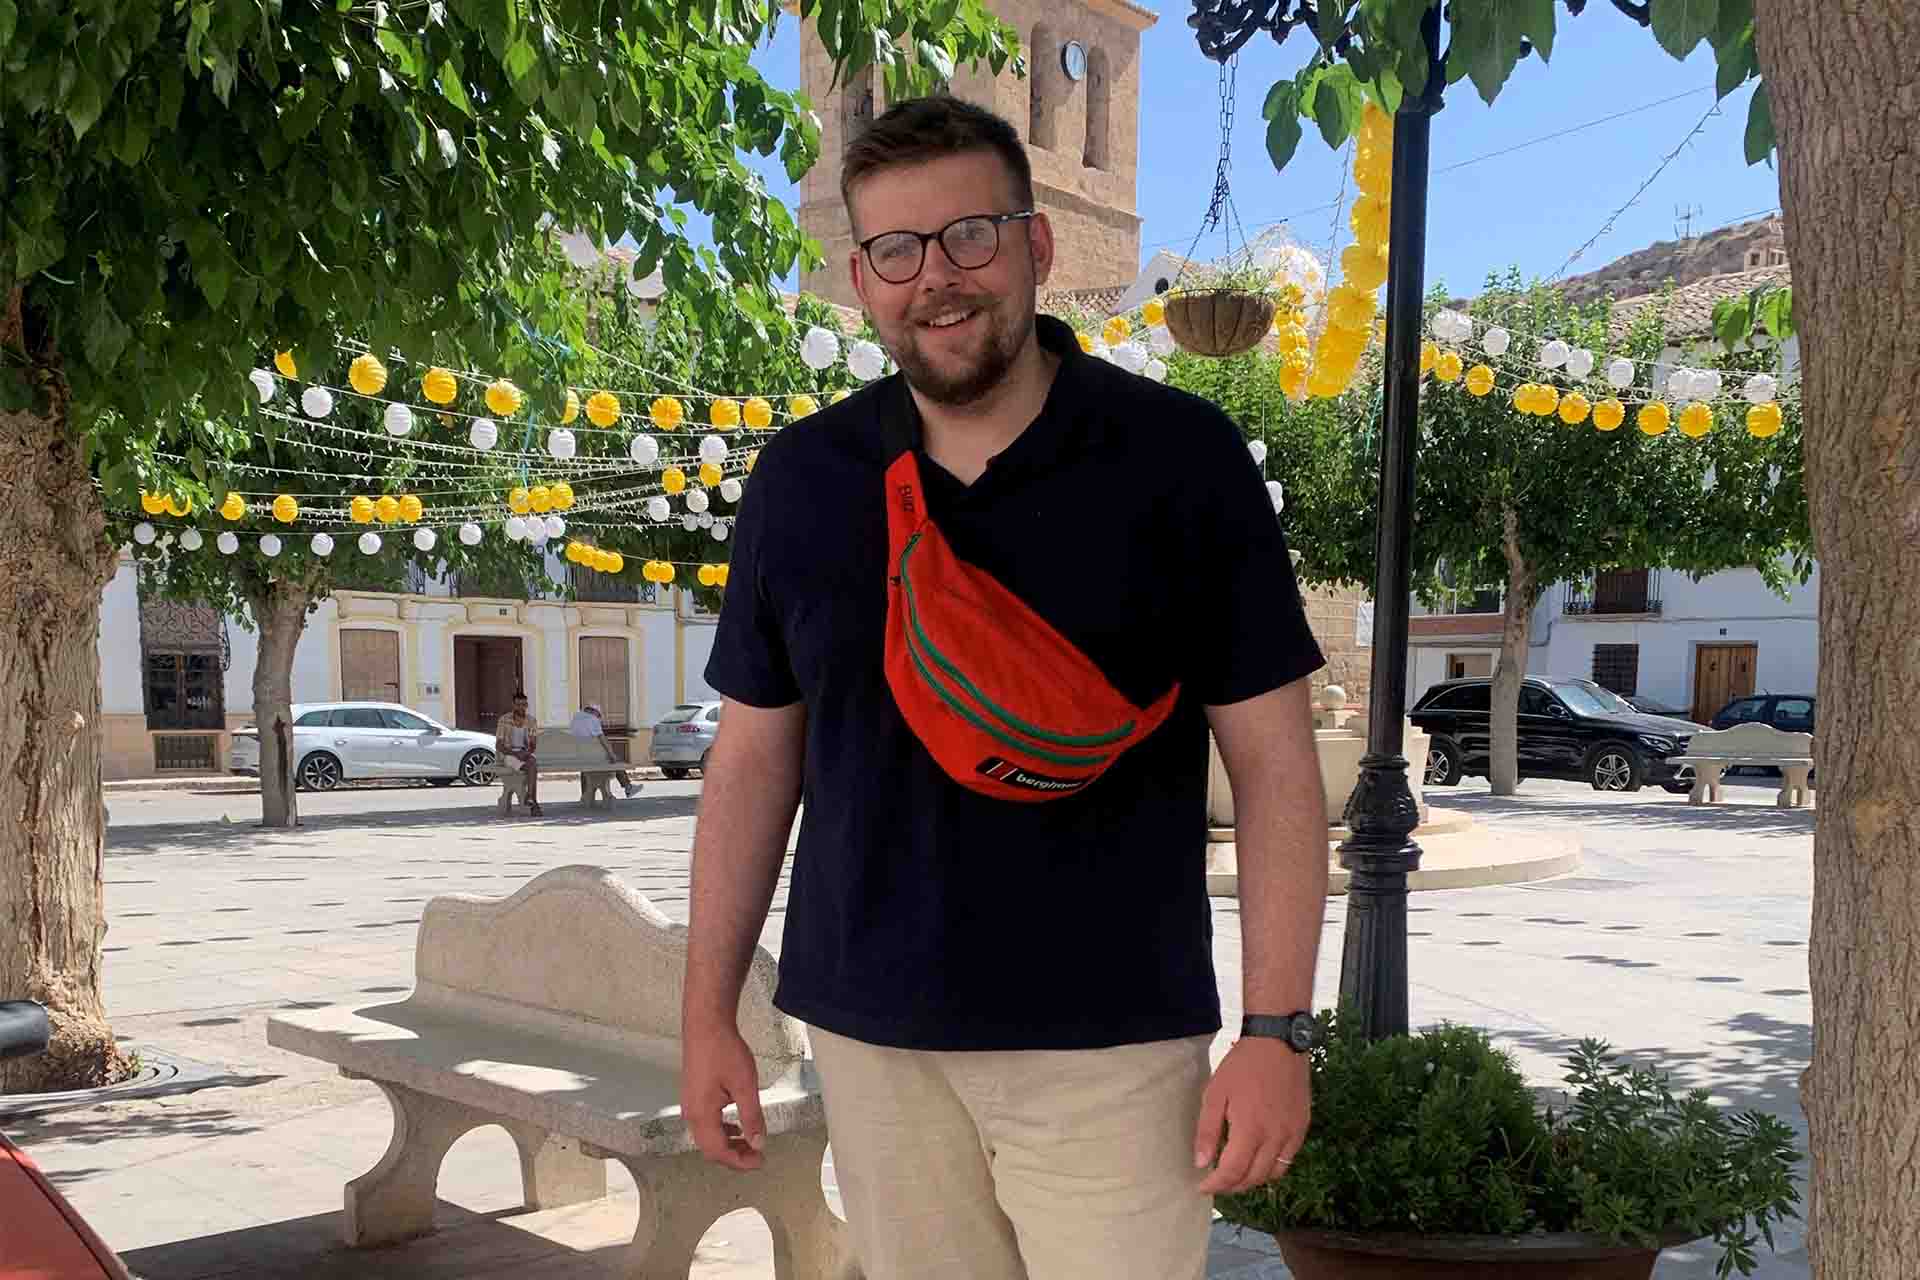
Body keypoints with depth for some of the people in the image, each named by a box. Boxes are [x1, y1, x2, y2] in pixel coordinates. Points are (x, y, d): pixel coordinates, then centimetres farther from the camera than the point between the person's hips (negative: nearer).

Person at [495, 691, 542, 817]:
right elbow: (498, 746, -8)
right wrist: (515, 753, -22)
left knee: (533, 762, -34)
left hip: (525, 753, 3)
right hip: (507, 754, -3)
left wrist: (527, 751, -18)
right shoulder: (504, 720, -7)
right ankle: (534, 804, -35)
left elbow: (534, 744, 5)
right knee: (532, 765, -32)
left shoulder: (530, 720, 4)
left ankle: (530, 798, -39)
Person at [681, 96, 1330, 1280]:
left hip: (1109, 1042, -2)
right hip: (871, 1036, 3)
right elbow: (757, 755, 7)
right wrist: (709, 1012, 7)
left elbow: (1274, 761, -5)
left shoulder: (1183, 458, -7)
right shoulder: (801, 480, 2)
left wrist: (1278, 1031, -10)